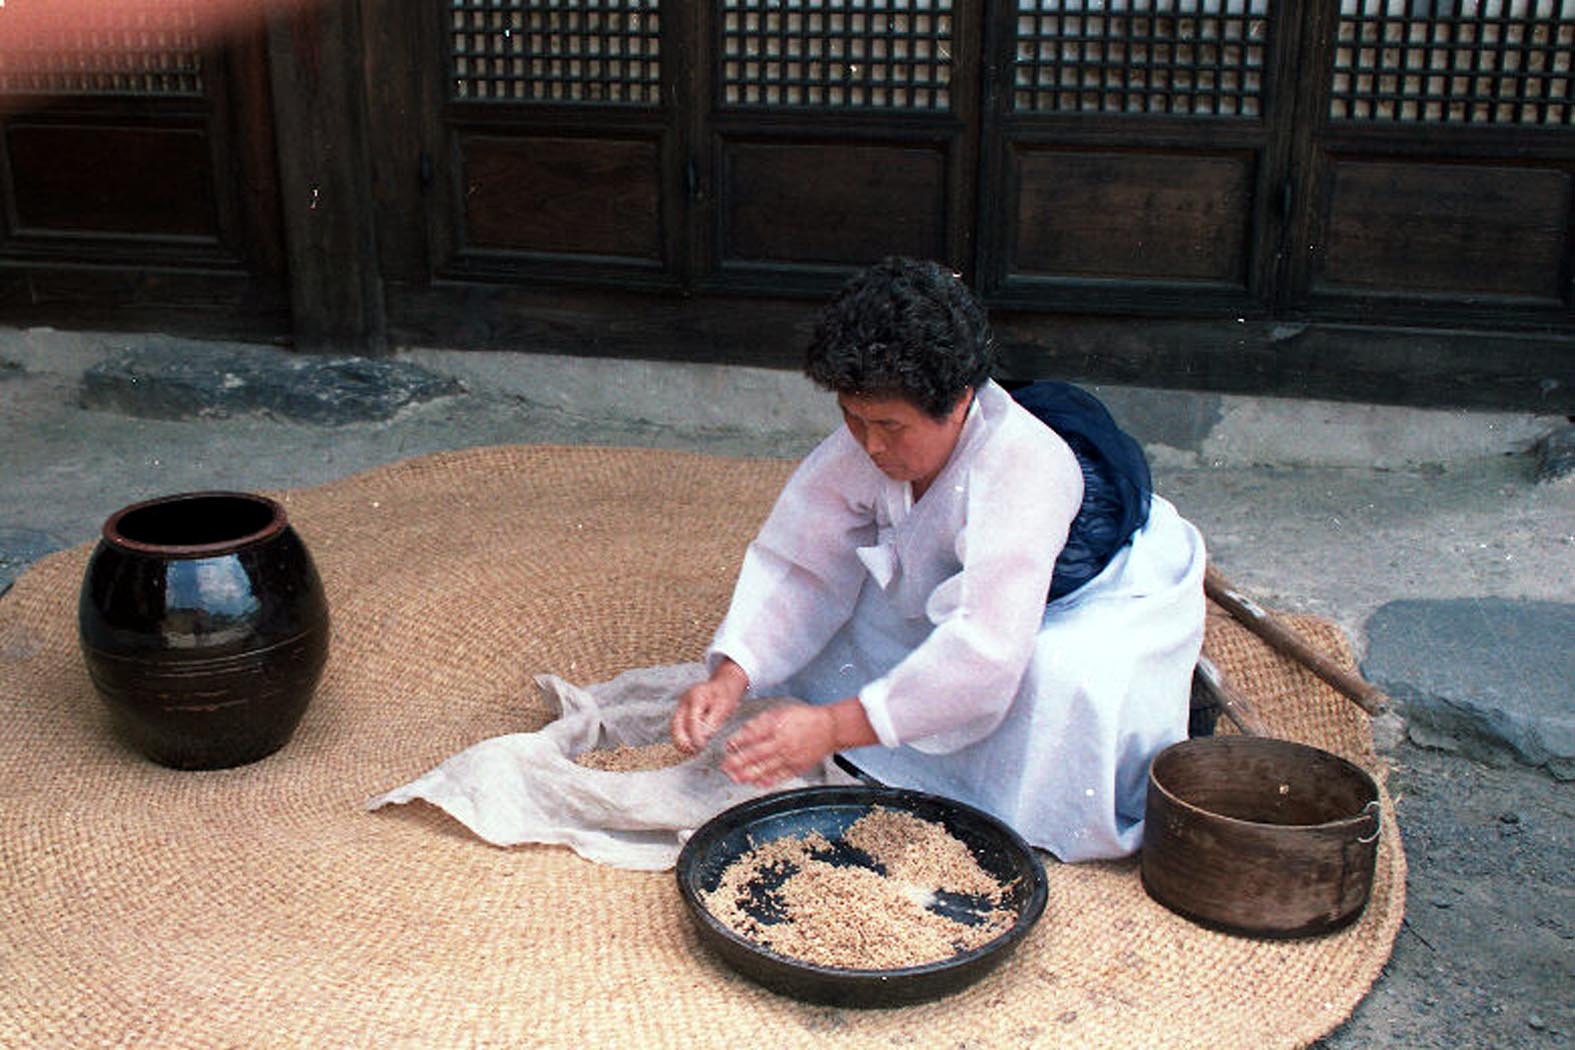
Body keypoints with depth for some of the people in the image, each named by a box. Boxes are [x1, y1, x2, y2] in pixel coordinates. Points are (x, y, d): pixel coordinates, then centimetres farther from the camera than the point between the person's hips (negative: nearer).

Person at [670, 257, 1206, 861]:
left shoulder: (1024, 465, -41)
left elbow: (987, 651, -48)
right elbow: (798, 563, -18)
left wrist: (837, 727, -52)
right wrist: (731, 678, -33)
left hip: (1116, 597, -6)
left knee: (1061, 676, -36)